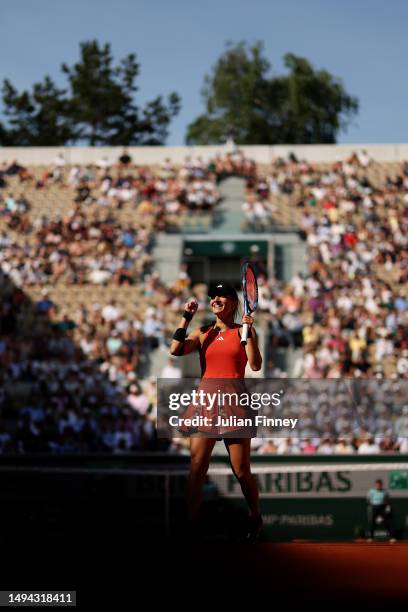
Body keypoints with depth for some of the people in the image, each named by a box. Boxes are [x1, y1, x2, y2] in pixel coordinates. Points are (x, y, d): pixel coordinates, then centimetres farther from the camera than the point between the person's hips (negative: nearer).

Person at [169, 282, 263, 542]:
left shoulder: (244, 331, 5)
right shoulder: (203, 333, 12)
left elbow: (255, 365, -7)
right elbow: (176, 349, -4)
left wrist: (249, 332, -14)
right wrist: (187, 317, -3)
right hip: (205, 404, 2)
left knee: (242, 472, 1)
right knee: (196, 470, -6)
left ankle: (256, 520, 21)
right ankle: (191, 525, -3)